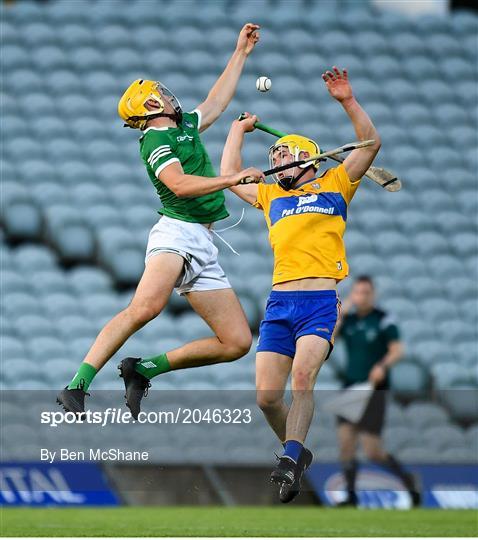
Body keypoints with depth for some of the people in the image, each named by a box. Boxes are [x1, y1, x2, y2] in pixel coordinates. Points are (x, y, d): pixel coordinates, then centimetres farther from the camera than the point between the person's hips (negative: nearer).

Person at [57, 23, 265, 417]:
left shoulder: (185, 128, 25)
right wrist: (231, 179, -18)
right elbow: (179, 184, -17)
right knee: (146, 306, -35)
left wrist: (241, 53, 43)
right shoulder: (156, 139, -2)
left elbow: (217, 103, 41)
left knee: (237, 343, 0)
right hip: (177, 233, -9)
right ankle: (77, 387, -38)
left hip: (204, 246, 9)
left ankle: (143, 370, 4)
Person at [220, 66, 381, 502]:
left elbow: (370, 144, 8)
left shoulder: (334, 187, 16)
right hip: (279, 302, 4)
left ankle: (289, 462, -28)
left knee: (303, 377, -24)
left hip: (321, 301, -4)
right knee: (267, 395, -5)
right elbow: (230, 175, 34)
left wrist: (348, 102, 1)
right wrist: (239, 130, 39)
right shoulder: (272, 197, 26)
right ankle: (297, 451, 17)